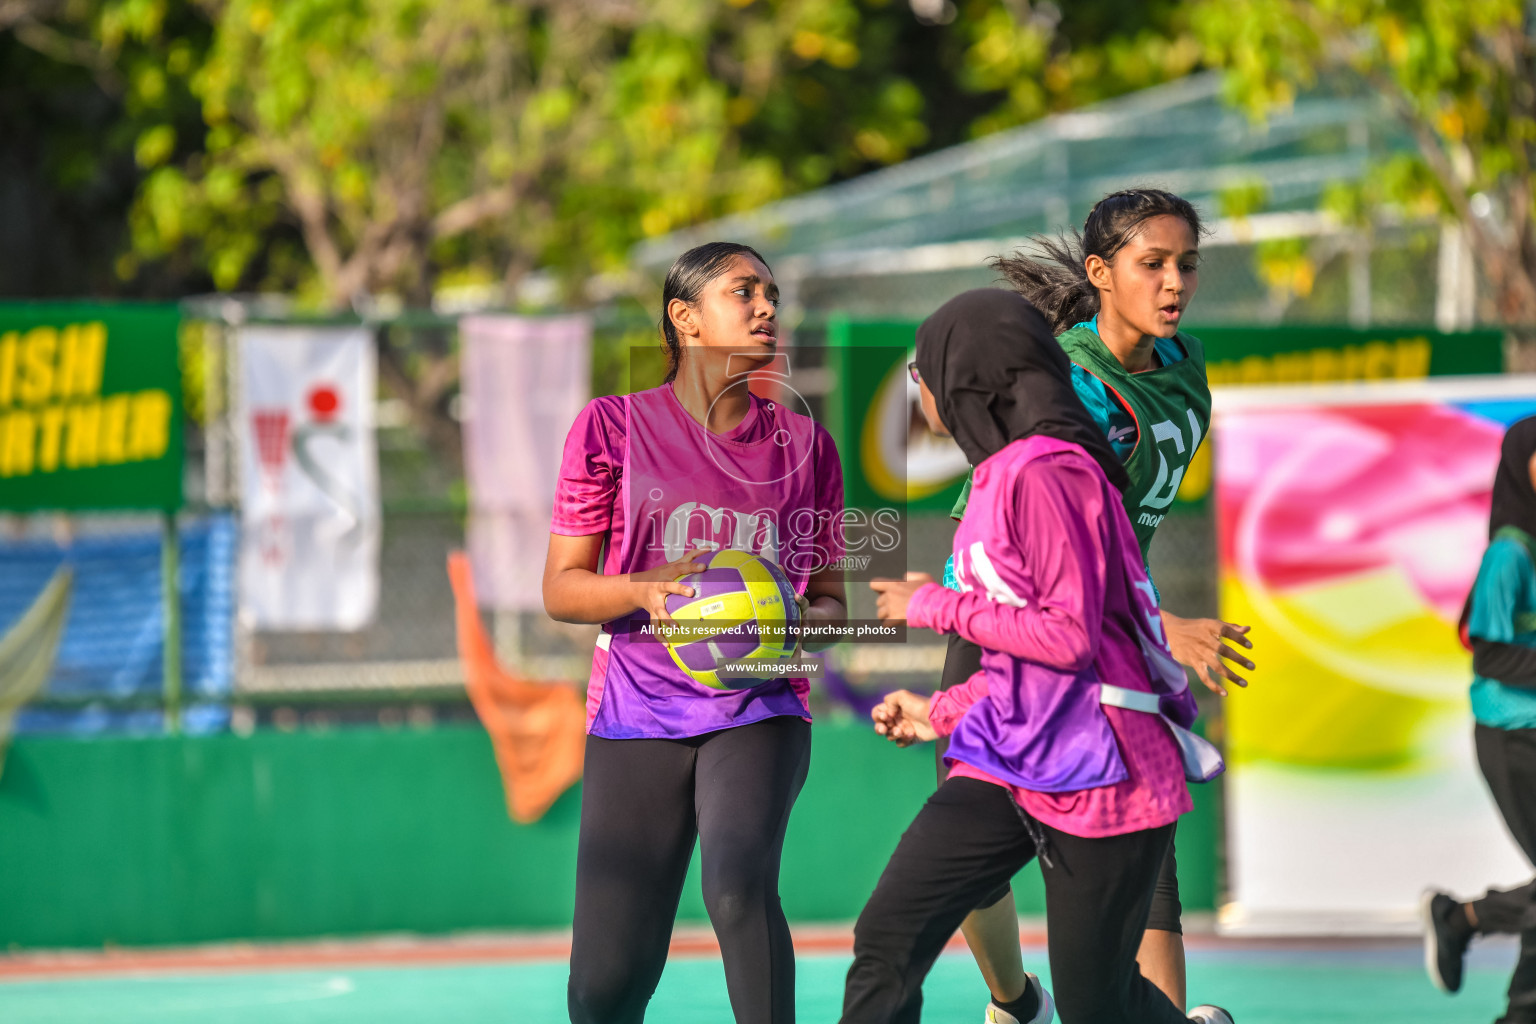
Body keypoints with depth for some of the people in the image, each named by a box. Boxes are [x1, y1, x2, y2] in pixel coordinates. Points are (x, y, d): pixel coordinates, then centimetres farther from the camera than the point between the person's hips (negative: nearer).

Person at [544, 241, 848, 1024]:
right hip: (635, 717, 0)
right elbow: (561, 588, 3)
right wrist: (642, 591, -18)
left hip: (758, 712, 1)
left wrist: (796, 620, -11)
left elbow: (830, 600, 13)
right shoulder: (613, 427, 2)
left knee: (739, 885, -32)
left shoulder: (803, 444, 8)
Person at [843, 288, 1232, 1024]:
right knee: (887, 938, -8)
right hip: (1009, 761, 9)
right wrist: (940, 714, 23)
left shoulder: (1044, 473, -17)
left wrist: (938, 607, -12)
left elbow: (1070, 636, -21)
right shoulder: (1000, 474, 13)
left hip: (1096, 775, -9)